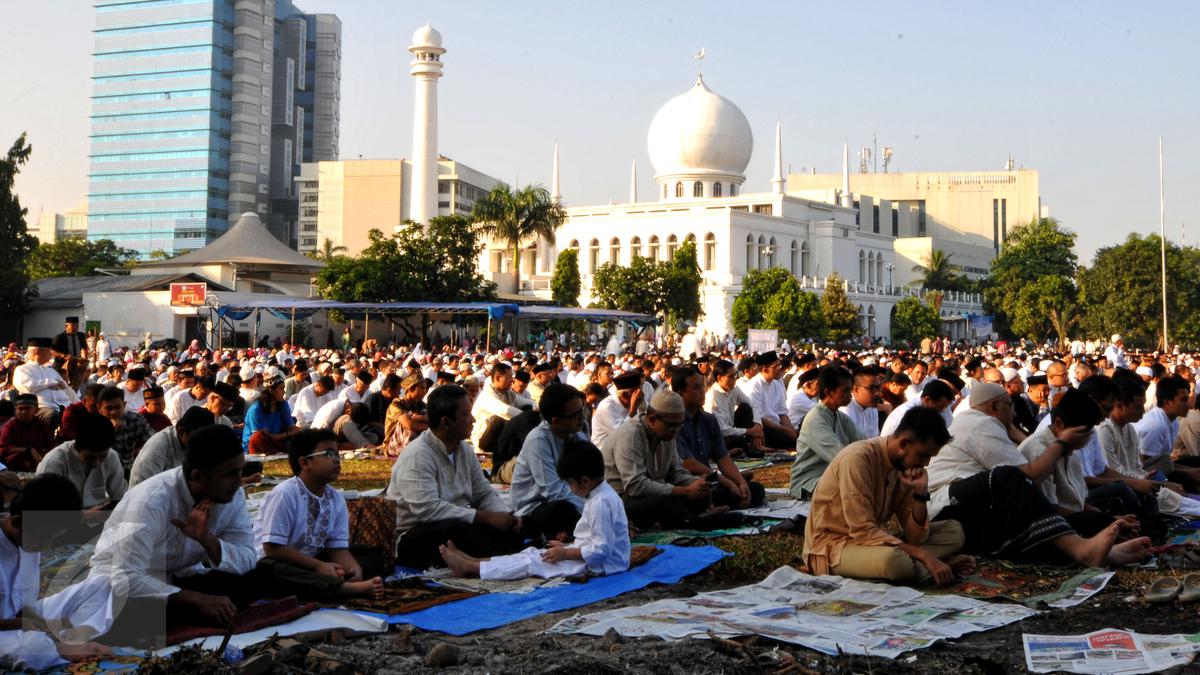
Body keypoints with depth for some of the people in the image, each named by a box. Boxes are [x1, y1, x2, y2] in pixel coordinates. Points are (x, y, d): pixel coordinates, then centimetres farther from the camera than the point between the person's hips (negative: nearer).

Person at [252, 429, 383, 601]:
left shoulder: (336, 499, 0)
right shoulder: (285, 494, -19)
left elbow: (338, 548, 0)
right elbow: (273, 548, -21)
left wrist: (354, 569, -22)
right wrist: (318, 566, -24)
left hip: (310, 562, 7)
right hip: (273, 562, -6)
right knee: (271, 570, -40)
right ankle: (349, 588, -51)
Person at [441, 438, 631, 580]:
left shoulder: (601, 503, -23)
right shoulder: (601, 495, 10)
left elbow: (601, 549, -26)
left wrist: (565, 553, -18)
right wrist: (566, 546, 12)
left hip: (599, 564, -10)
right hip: (590, 555, 10)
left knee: (532, 562, -10)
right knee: (533, 553, 6)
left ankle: (469, 568, -8)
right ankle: (472, 561, 4)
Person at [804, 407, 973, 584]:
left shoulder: (906, 467, 1)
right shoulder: (858, 458, -22)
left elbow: (914, 539, -1)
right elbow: (863, 532, -26)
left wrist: (920, 492, -16)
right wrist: (923, 555, -28)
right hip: (831, 547, -8)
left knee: (954, 531, 0)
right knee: (892, 559, -38)